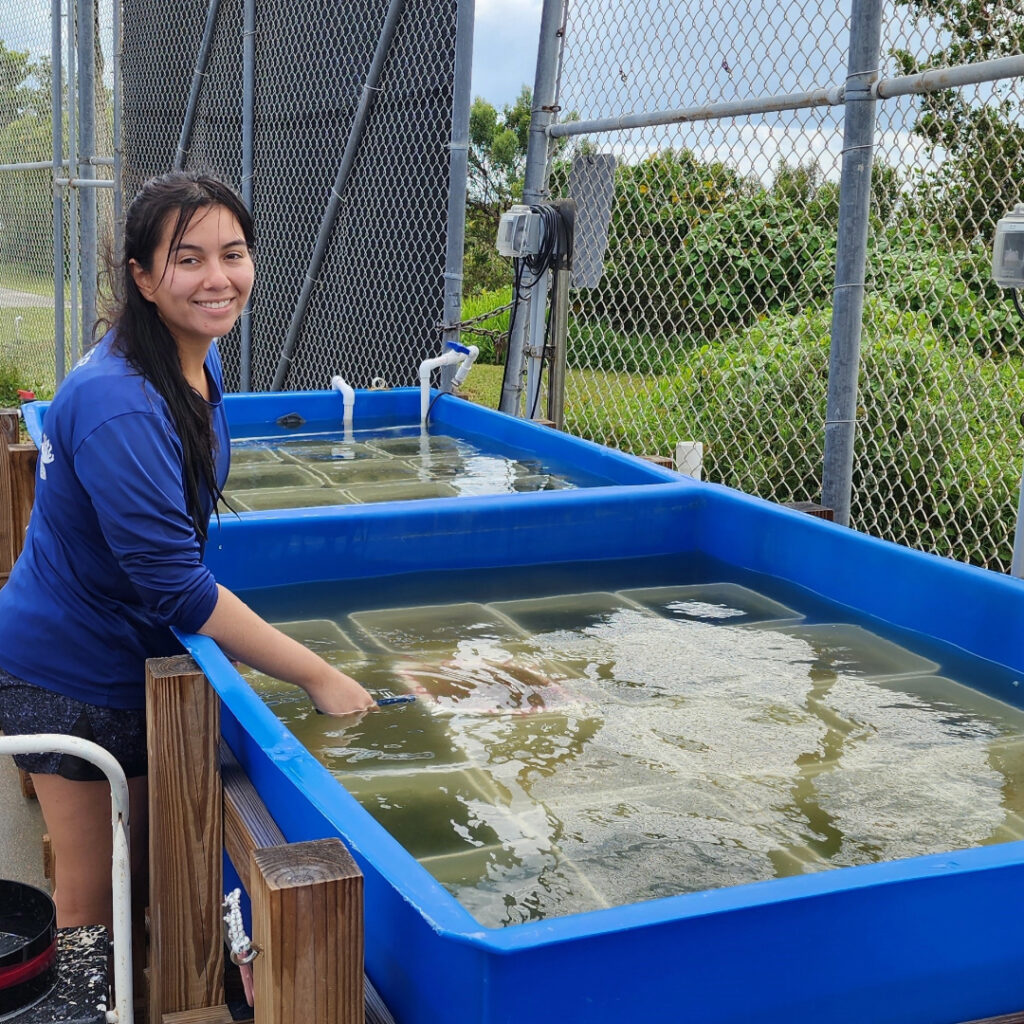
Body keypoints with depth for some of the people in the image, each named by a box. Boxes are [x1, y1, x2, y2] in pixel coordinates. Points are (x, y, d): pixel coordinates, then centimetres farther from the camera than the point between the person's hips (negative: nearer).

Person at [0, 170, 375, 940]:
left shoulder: (199, 364, 0)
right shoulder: (118, 406, -30)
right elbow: (176, 587, -29)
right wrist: (317, 676, -25)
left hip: (134, 657, 8)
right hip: (71, 675, -8)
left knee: (136, 872, 20)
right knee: (93, 896, 7)